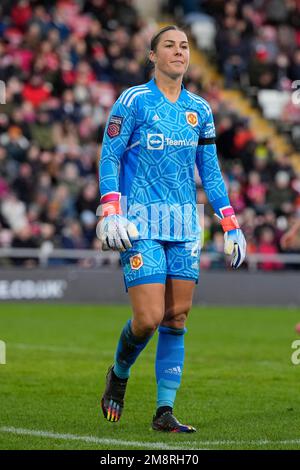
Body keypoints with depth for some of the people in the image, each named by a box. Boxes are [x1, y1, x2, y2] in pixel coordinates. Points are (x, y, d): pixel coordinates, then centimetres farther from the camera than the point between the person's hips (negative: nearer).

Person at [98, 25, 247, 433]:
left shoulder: (200, 109, 10)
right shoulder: (133, 101, -4)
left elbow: (210, 172, 15)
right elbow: (109, 158, -4)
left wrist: (230, 226, 9)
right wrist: (110, 213, -16)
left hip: (185, 223, 5)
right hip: (141, 222, -5)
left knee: (177, 317, 0)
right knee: (149, 318, -12)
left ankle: (165, 412, 4)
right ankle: (119, 374, 20)